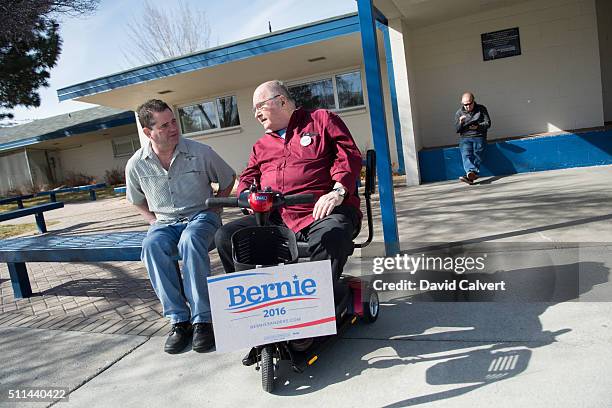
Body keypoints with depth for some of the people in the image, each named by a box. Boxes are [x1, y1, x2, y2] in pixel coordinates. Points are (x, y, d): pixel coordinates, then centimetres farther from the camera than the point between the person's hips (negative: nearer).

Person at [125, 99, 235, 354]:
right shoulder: (136, 165, 0)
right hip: (165, 223, 3)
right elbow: (137, 201, 19)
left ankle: (202, 319, -31)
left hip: (201, 216, -2)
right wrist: (154, 221, 3)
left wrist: (213, 209, 0)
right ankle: (178, 319, -25)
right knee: (151, 246, -32)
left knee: (191, 240, -38)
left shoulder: (200, 153, -7)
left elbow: (228, 180, 9)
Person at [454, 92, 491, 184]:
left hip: (479, 136, 0)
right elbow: (457, 130, 11)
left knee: (477, 155, -25)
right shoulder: (459, 113, 14)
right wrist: (460, 122, -11)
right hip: (465, 138, 0)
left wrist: (478, 126, -14)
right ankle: (472, 172, -50)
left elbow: (488, 123, 6)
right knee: (466, 155, -28)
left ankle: (469, 175, -40)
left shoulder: (481, 109, 10)